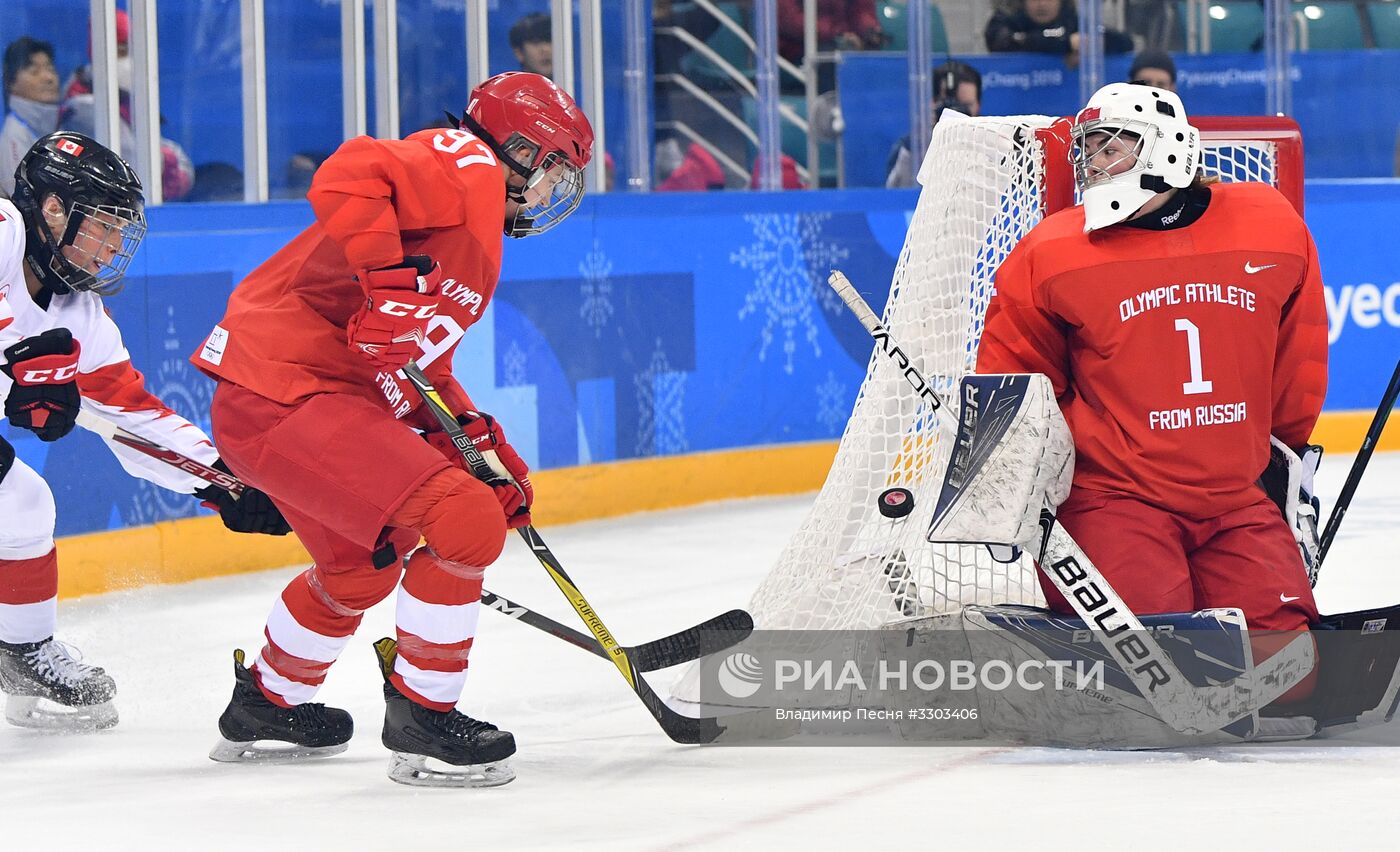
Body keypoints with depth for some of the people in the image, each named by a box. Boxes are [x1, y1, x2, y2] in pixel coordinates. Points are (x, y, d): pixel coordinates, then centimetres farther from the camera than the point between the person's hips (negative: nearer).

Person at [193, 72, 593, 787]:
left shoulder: (478, 243, 24)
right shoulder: (466, 169, -7)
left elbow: (421, 366, 26)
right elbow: (347, 174, -25)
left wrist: (483, 446, 16)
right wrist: (389, 280, -32)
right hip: (288, 397, -11)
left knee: (361, 564, 32)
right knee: (465, 525, -18)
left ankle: (266, 702, 53)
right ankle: (422, 717, -6)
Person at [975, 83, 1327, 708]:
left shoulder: (1274, 229, 1)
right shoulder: (1054, 254, -4)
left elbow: (1296, 366, 16)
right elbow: (1009, 385, 7)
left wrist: (1290, 463, 20)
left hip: (1236, 500, 2)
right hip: (1113, 496, -2)